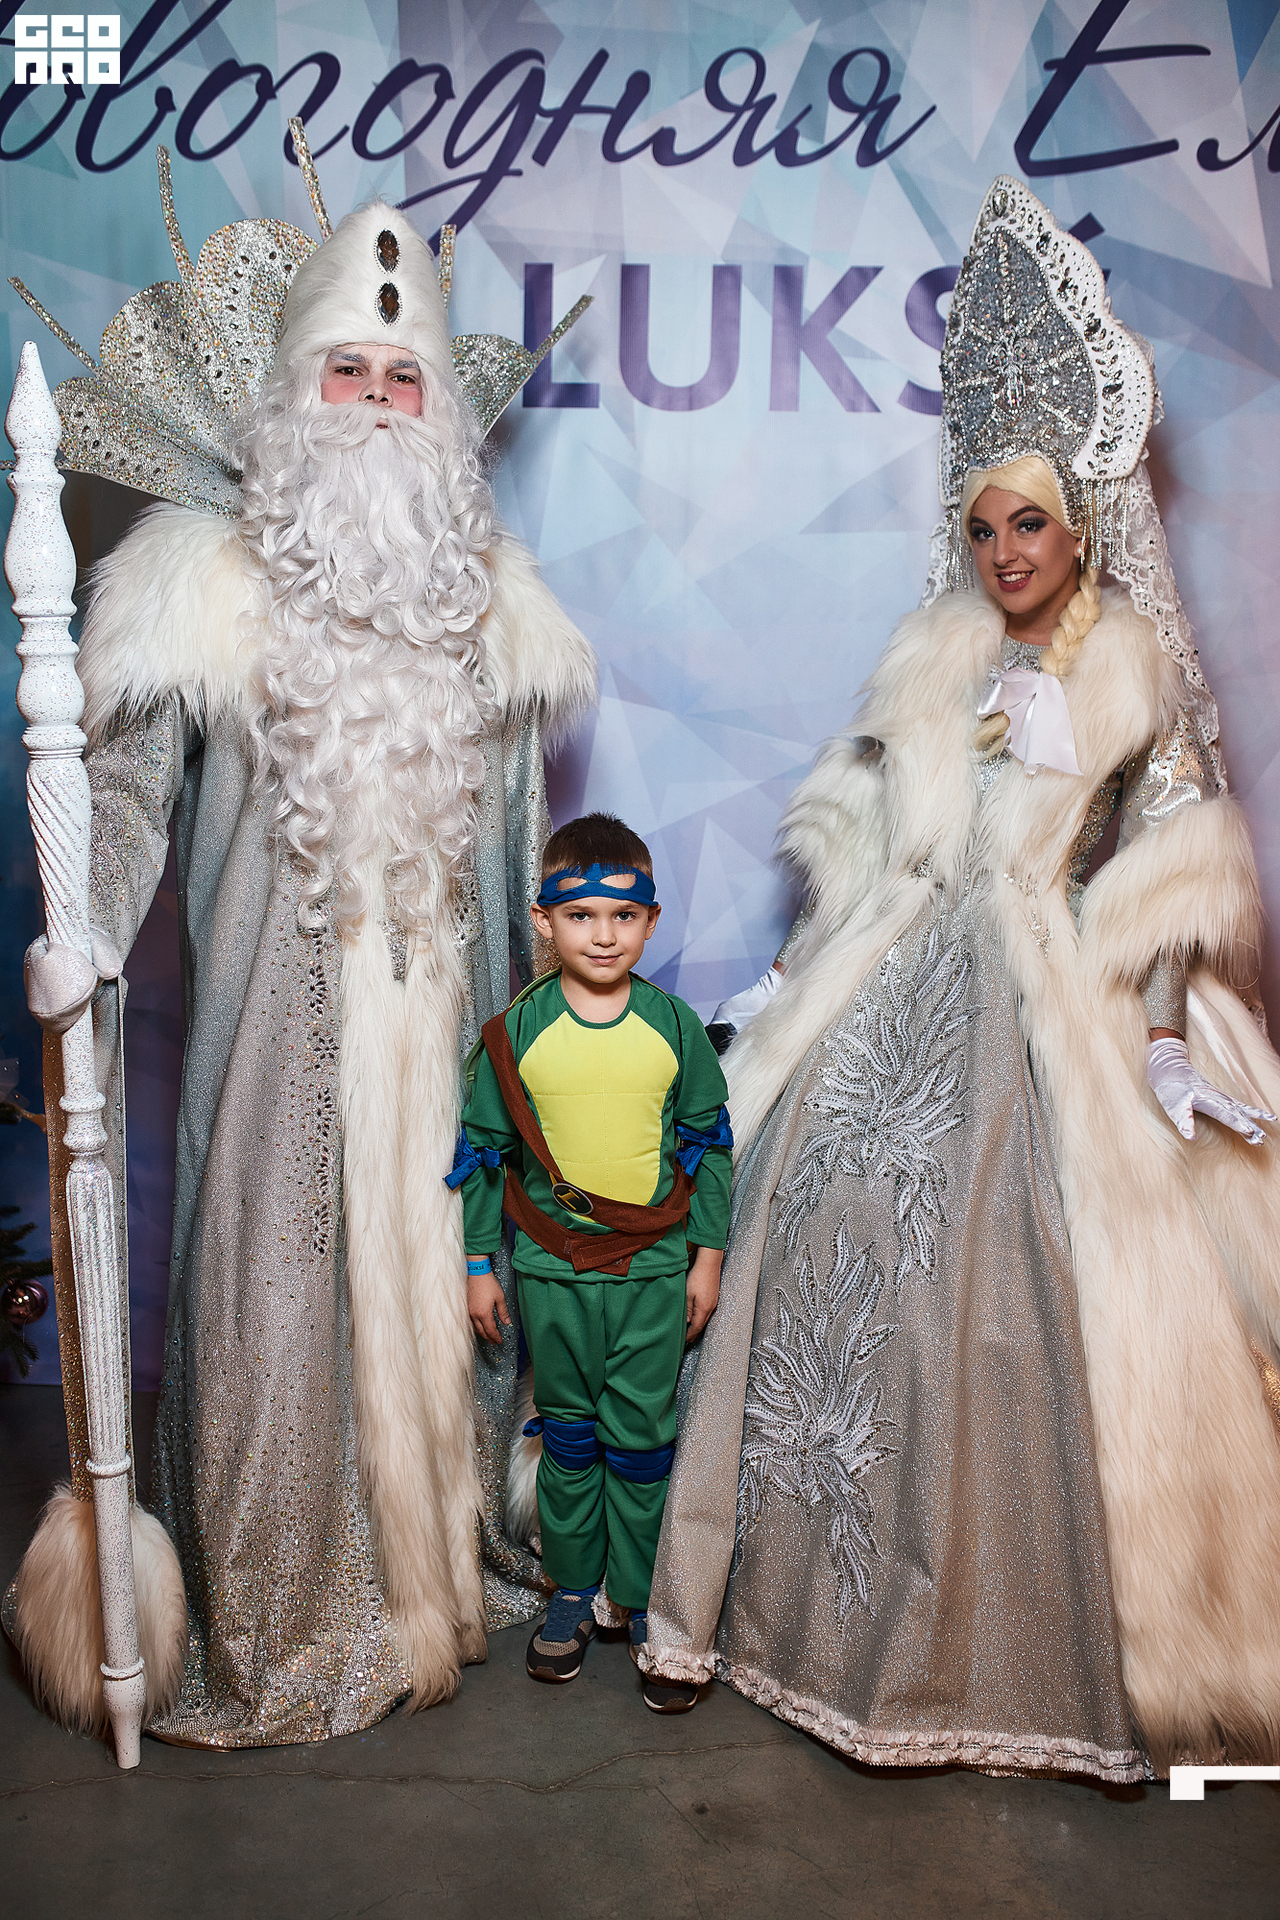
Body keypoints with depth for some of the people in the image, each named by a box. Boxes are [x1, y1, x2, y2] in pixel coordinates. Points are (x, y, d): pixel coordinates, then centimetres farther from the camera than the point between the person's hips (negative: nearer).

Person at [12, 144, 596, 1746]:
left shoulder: (489, 591, 10)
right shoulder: (200, 575, -1)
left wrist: (540, 988, 16)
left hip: (445, 1010, 3)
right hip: (281, 1005, -3)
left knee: (444, 1267, 13)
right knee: (281, 1282, 3)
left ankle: (449, 1564, 35)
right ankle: (277, 1624, 23)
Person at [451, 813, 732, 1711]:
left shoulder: (674, 1024, -4)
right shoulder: (517, 1031, -6)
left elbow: (709, 1141, 3)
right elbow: (481, 1149, 2)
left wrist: (708, 1257, 4)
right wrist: (479, 1265, 3)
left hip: (654, 1267, 0)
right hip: (553, 1269, 1)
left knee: (642, 1440, 7)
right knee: (568, 1436, 14)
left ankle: (643, 1602, 24)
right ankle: (574, 1591, 31)